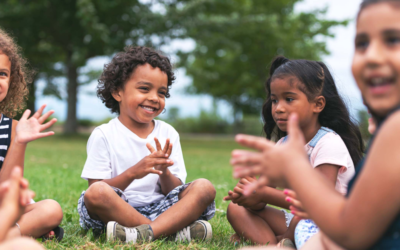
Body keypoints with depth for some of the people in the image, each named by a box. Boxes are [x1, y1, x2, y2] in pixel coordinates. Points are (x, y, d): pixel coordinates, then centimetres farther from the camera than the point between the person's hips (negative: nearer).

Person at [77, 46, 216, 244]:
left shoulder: (168, 134, 10)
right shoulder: (103, 136, 0)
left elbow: (174, 192, 7)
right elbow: (96, 190, -8)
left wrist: (164, 172, -15)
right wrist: (132, 173, -23)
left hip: (159, 208, 3)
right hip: (117, 211, -3)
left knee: (204, 188, -18)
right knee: (96, 193, -33)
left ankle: (145, 233, -36)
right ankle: (174, 231, -27)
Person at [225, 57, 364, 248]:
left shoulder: (329, 143, -16)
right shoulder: (283, 145, 6)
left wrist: (263, 194, -26)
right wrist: (252, 196, -22)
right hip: (297, 221, 8)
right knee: (236, 209, -4)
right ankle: (273, 245, -25)